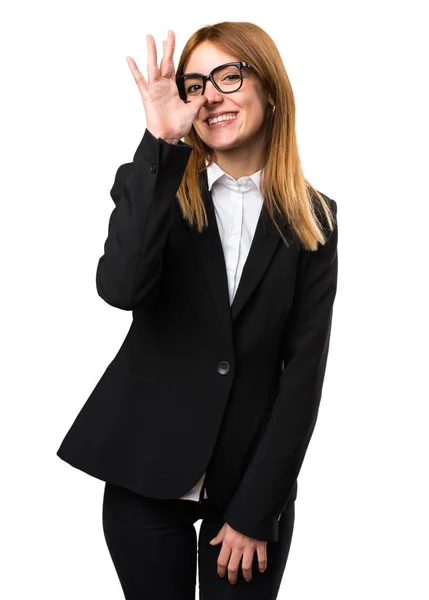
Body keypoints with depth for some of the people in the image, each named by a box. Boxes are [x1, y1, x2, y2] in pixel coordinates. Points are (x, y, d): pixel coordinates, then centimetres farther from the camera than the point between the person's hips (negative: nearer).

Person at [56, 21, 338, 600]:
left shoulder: (311, 219, -1)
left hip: (253, 478, 0)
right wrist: (161, 145, -27)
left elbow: (304, 372, -5)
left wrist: (254, 510, -8)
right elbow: (120, 288, -24)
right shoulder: (153, 184, -2)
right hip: (147, 472, 0)